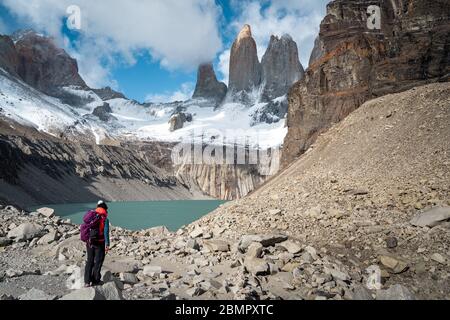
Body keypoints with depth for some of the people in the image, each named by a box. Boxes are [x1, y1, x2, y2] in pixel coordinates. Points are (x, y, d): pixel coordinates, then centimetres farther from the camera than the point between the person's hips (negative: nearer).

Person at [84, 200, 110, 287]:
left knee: (89, 262, 13)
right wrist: (107, 245, -12)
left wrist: (87, 241, 18)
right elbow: (106, 232, -14)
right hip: (100, 244, -5)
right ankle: (95, 280, 10)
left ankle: (87, 281, 13)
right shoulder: (105, 219, -9)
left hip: (90, 243, 5)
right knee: (98, 262, 7)